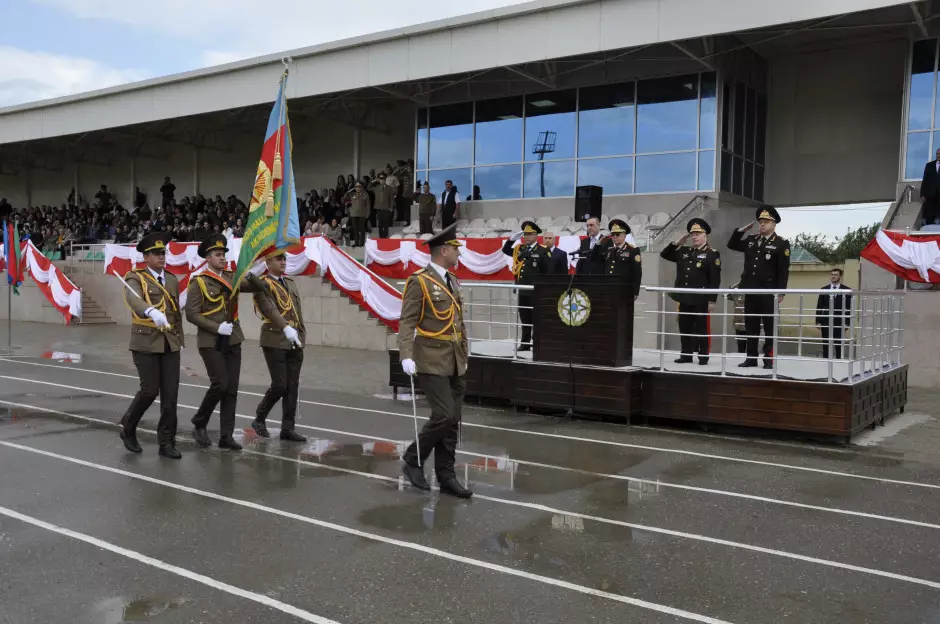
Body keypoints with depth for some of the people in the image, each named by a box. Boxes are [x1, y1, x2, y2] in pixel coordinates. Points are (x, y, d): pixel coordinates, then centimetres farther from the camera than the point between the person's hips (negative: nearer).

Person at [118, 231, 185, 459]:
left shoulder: (172, 280, 13)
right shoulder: (136, 278, -5)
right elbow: (134, 300, -28)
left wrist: (179, 339, 14)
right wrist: (152, 312, -48)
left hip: (170, 344, 5)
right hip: (146, 343, -5)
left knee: (170, 394, 1)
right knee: (150, 390, -6)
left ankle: (167, 442, 10)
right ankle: (128, 429, 20)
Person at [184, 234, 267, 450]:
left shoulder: (231, 278, 9)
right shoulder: (198, 282, -6)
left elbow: (260, 288, 5)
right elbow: (191, 314, -11)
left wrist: (249, 275, -15)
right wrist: (217, 327, -18)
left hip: (233, 341, 5)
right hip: (210, 342, -5)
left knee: (232, 389, 3)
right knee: (220, 385, -12)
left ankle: (226, 435, 10)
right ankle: (199, 425, 10)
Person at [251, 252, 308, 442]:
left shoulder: (291, 283, 18)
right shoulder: (262, 284, -6)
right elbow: (270, 309, -22)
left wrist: (301, 334, 11)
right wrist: (286, 328, -35)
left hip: (295, 342, 7)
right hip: (275, 342, -7)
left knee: (292, 386, 5)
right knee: (279, 385, -7)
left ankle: (288, 428, 11)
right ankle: (259, 419, 16)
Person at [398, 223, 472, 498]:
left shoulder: (453, 282, 14)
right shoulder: (419, 281, -9)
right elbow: (407, 323, -13)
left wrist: (464, 355, 17)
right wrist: (406, 356, -23)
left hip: (455, 363, 7)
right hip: (432, 362, -7)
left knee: (453, 421, 7)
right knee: (444, 416, -12)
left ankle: (446, 476, 15)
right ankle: (413, 461, 8)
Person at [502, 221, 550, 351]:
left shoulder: (543, 251, -5)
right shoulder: (520, 249, 11)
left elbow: (548, 271, -7)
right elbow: (505, 250, 22)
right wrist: (512, 239, 6)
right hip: (522, 291, 6)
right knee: (524, 319, 12)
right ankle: (525, 343, 19)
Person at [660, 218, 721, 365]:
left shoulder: (712, 254, -4)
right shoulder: (684, 252, 13)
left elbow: (715, 280, -9)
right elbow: (664, 254, 20)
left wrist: (712, 300, -14)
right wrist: (676, 243, 7)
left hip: (701, 299, -6)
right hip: (684, 298, 6)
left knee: (701, 328, 1)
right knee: (684, 328, 9)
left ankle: (703, 356, 8)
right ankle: (686, 355, 18)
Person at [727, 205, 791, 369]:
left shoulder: (781, 244, -3)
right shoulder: (751, 240, 13)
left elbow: (784, 270, -7)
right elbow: (731, 245, 24)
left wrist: (781, 292, -14)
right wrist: (741, 230, 11)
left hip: (769, 293, -5)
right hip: (750, 291, 5)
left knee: (770, 327, 1)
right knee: (751, 326, 8)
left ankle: (769, 359, 6)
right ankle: (751, 358, 14)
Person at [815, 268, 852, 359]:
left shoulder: (846, 290, 0)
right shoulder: (824, 289, 8)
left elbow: (849, 308, -2)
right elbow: (819, 307, 8)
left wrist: (847, 323, -8)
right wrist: (818, 321, 1)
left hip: (839, 322, -2)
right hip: (826, 322, 2)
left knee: (838, 345, 2)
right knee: (825, 345, 4)